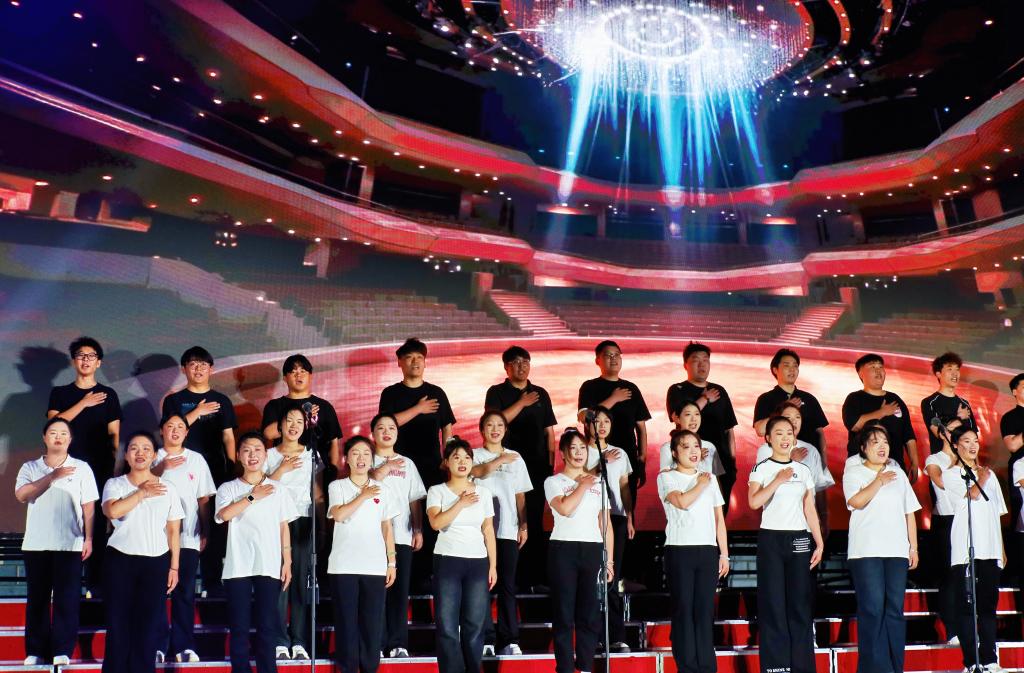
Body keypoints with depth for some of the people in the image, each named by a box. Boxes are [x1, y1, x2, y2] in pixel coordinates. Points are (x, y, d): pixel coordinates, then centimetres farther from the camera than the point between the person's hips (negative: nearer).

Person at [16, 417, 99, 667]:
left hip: (69, 545, -1)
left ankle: (62, 651, 1)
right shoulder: (30, 468, 9)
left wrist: (88, 538, -1)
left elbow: (89, 506, 5)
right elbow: (21, 495, -9)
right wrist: (52, 476, -14)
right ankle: (35, 651, 12)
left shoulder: (81, 468, 6)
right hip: (35, 544, 2)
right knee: (36, 599, 5)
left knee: (67, 599, -3)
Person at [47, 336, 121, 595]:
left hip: (99, 469, 0)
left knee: (97, 524, -3)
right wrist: (84, 403, -9)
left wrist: (114, 464, -1)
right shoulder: (60, 394, 12)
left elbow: (114, 434, 9)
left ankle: (95, 582, -1)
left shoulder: (108, 395, 11)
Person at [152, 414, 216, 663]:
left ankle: (183, 645, 4)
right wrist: (162, 468, -20)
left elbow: (204, 500, 10)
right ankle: (157, 644, 4)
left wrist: (204, 533, 6)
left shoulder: (196, 460, 11)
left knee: (185, 592, 0)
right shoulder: (153, 458, 9)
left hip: (188, 537, 1)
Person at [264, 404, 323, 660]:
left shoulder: (311, 454, 13)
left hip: (303, 521, 1)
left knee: (302, 580, -4)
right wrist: (282, 469, -9)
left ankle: (299, 641, 0)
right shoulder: (270, 455, 9)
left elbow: (318, 494, 12)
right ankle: (280, 642, -4)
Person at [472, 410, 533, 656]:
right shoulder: (475, 454, 6)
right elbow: (480, 472, -18)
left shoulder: (516, 458, 14)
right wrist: (501, 460, -22)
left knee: (507, 585, 2)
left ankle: (509, 639, 6)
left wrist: (523, 526, 5)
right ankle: (486, 638, 1)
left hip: (508, 530, 2)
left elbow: (520, 496, 13)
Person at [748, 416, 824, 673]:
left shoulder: (804, 471, 11)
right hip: (771, 538, -3)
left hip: (799, 539, 3)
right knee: (773, 603, -3)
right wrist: (778, 480, -17)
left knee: (800, 603, 2)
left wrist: (819, 543, 6)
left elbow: (810, 510, 12)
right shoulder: (762, 468, 0)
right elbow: (754, 502, -15)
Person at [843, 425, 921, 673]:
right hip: (866, 551, -4)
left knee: (895, 608, 2)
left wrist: (913, 547, 12)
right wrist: (879, 481, -12)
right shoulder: (854, 472, 5)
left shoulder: (898, 474, 19)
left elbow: (909, 512, 18)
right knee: (872, 608, -9)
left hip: (897, 551, 4)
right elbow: (857, 501, -13)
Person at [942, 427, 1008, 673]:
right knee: (966, 604, -5)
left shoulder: (989, 473, 19)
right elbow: (973, 494, -14)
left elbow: (996, 513, 18)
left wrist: (1002, 549, 13)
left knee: (989, 603, 4)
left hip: (990, 548, 4)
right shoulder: (951, 474, 5)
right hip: (965, 548, -4)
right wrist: (982, 478, 6)